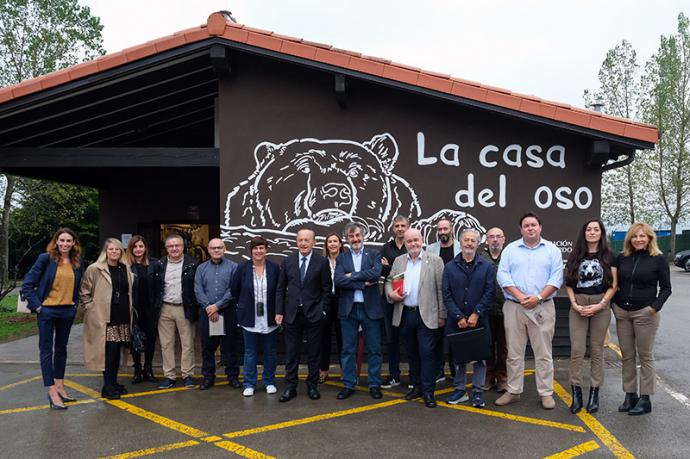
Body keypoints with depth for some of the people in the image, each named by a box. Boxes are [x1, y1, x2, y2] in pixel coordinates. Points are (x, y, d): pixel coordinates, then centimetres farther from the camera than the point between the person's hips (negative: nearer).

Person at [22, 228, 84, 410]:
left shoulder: (78, 263, 3)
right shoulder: (45, 258, -9)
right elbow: (27, 284, -8)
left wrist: (75, 304, 7)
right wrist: (37, 306, -11)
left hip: (67, 312, 5)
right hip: (47, 311, -4)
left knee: (61, 349, 14)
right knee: (47, 350, -1)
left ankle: (59, 386, 26)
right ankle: (52, 393, 1)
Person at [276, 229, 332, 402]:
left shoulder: (322, 262, -2)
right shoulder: (288, 261, 5)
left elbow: (326, 289, 0)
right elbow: (281, 289, 7)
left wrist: (322, 310, -7)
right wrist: (279, 312, 1)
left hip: (313, 314, -2)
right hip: (291, 314, 2)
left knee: (313, 353, 7)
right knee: (291, 353, 6)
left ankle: (312, 386, 19)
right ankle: (290, 387, 14)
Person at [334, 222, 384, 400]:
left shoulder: (374, 255, 5)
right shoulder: (341, 258, 7)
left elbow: (376, 273, -15)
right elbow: (338, 280, -10)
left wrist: (352, 275, -13)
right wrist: (363, 283, -15)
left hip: (370, 308, -1)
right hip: (348, 309, 1)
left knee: (374, 349, 6)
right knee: (348, 350, 8)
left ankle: (374, 385, 17)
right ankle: (348, 385, 18)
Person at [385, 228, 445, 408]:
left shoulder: (435, 261, -3)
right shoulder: (398, 261, 10)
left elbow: (441, 290, -3)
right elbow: (389, 281, 16)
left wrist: (442, 315, -5)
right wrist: (391, 293, -7)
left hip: (427, 315, -4)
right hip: (405, 314, 4)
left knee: (427, 352, -3)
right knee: (412, 353, 13)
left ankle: (428, 391, 5)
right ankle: (416, 386, 26)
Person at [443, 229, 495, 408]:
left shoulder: (487, 266, 2)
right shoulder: (450, 267, 5)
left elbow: (490, 291, -4)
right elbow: (446, 294, -1)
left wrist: (476, 314, -13)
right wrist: (458, 317, -10)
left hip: (479, 320, -1)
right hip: (456, 321, 1)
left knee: (480, 356, 4)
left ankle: (478, 392, 15)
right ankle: (459, 390, 20)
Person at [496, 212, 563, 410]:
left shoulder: (552, 250, 5)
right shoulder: (510, 249, 7)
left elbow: (556, 278, -3)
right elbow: (503, 276, -2)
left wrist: (538, 297, -14)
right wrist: (520, 297, -14)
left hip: (542, 308, -1)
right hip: (514, 307, 1)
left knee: (543, 354, 4)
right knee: (514, 353, 7)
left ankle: (546, 393, 14)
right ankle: (513, 391, 18)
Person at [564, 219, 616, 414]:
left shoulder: (608, 256, 3)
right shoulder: (575, 256, 6)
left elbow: (613, 285, -1)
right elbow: (568, 283, 5)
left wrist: (600, 305, -11)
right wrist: (575, 304, -8)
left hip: (601, 306, -1)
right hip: (578, 306, 1)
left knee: (597, 350, 5)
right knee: (576, 350, -3)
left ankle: (594, 392, 14)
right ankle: (576, 392, 4)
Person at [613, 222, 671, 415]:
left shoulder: (658, 259, -4)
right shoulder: (622, 258, 6)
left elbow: (666, 288, 0)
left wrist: (655, 306, -12)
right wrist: (614, 303, 5)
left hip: (645, 313, -4)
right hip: (621, 312, 4)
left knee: (645, 356, 3)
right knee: (627, 356, 9)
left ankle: (645, 398, 11)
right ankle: (630, 395, 19)